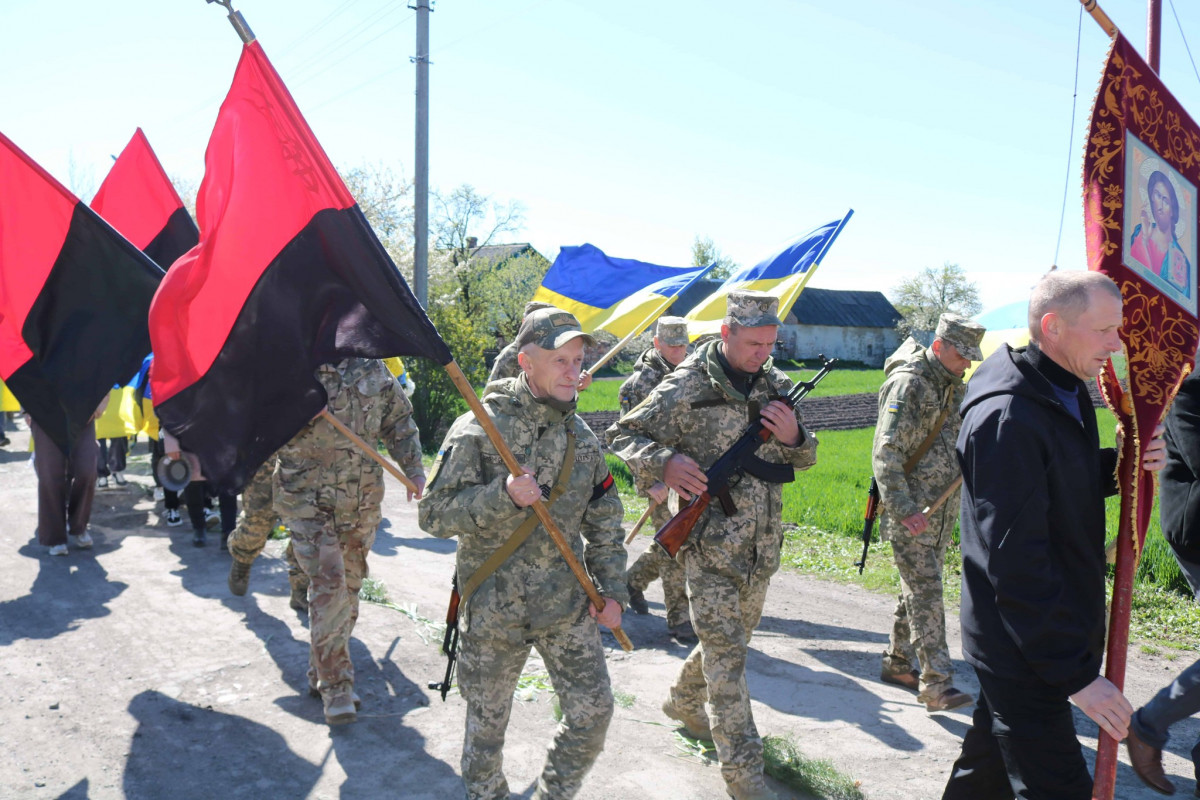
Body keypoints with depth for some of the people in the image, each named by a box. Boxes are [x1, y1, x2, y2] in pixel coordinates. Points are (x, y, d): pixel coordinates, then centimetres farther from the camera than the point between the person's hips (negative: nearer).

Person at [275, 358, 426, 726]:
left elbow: (399, 420, 14)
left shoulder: (372, 368, 4)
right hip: (310, 504, -4)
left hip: (362, 501, 4)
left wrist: (414, 469, 6)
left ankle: (322, 673, 30)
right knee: (328, 589, -12)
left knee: (349, 589, 12)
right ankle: (335, 685, -1)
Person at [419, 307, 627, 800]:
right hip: (494, 609, -3)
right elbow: (435, 514, -15)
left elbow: (604, 524, 13)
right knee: (487, 723, 11)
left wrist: (612, 589, 5)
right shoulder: (478, 430, -10)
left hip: (568, 606, 4)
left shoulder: (582, 439, 5)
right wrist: (504, 496, -27)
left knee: (593, 712, 3)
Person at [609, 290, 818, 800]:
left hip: (762, 546, 6)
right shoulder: (687, 387, -11)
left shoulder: (774, 384, 5)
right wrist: (664, 462, -26)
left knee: (732, 638, 22)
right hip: (710, 544, -6)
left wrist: (792, 437, -11)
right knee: (726, 655, -5)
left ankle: (684, 701, 47)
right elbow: (624, 436, -7)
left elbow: (803, 459, 13)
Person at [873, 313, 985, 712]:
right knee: (926, 593, -9)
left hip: (942, 511, 8)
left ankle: (897, 663, 27)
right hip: (911, 513, -8)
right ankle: (937, 684, -7)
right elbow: (885, 454, -19)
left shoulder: (955, 388, 13)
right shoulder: (908, 385, -14)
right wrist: (903, 510, -23)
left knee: (918, 589, 14)